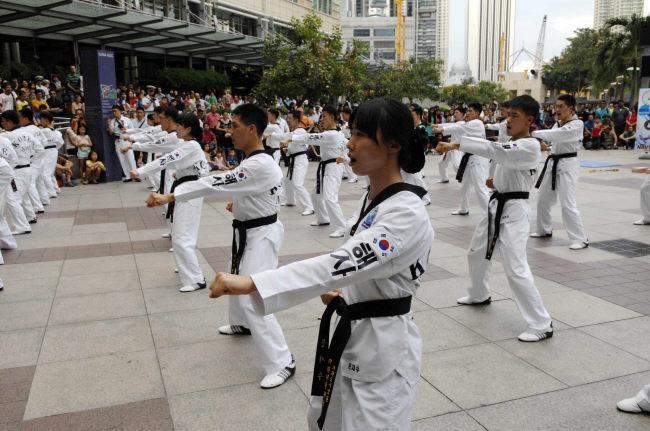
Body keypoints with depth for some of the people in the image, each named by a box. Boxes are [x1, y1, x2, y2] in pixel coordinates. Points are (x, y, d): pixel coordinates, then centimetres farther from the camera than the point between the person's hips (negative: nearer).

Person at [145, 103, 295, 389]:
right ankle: (242, 324, 55)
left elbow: (216, 184, -31)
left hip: (260, 236, -11)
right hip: (248, 232, 11)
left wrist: (169, 198, -28)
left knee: (252, 300, -13)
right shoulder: (256, 160, 4)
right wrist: (240, 201, 13)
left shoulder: (259, 165, -28)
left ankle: (282, 363, -4)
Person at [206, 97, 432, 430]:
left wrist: (249, 283, -41)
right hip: (351, 334, 9)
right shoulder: (372, 200, 4)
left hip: (383, 347, -9)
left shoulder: (407, 214, -25)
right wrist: (341, 293, -2)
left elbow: (343, 262, -36)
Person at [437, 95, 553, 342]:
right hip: (496, 206, 10)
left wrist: (457, 144, -35)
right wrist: (497, 181, 7)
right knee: (476, 254, 23)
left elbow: (495, 150, -33)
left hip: (513, 211, -10)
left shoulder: (530, 146, -19)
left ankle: (542, 325, -4)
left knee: (516, 270, -14)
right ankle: (479, 295, 48)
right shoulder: (511, 143, 11)